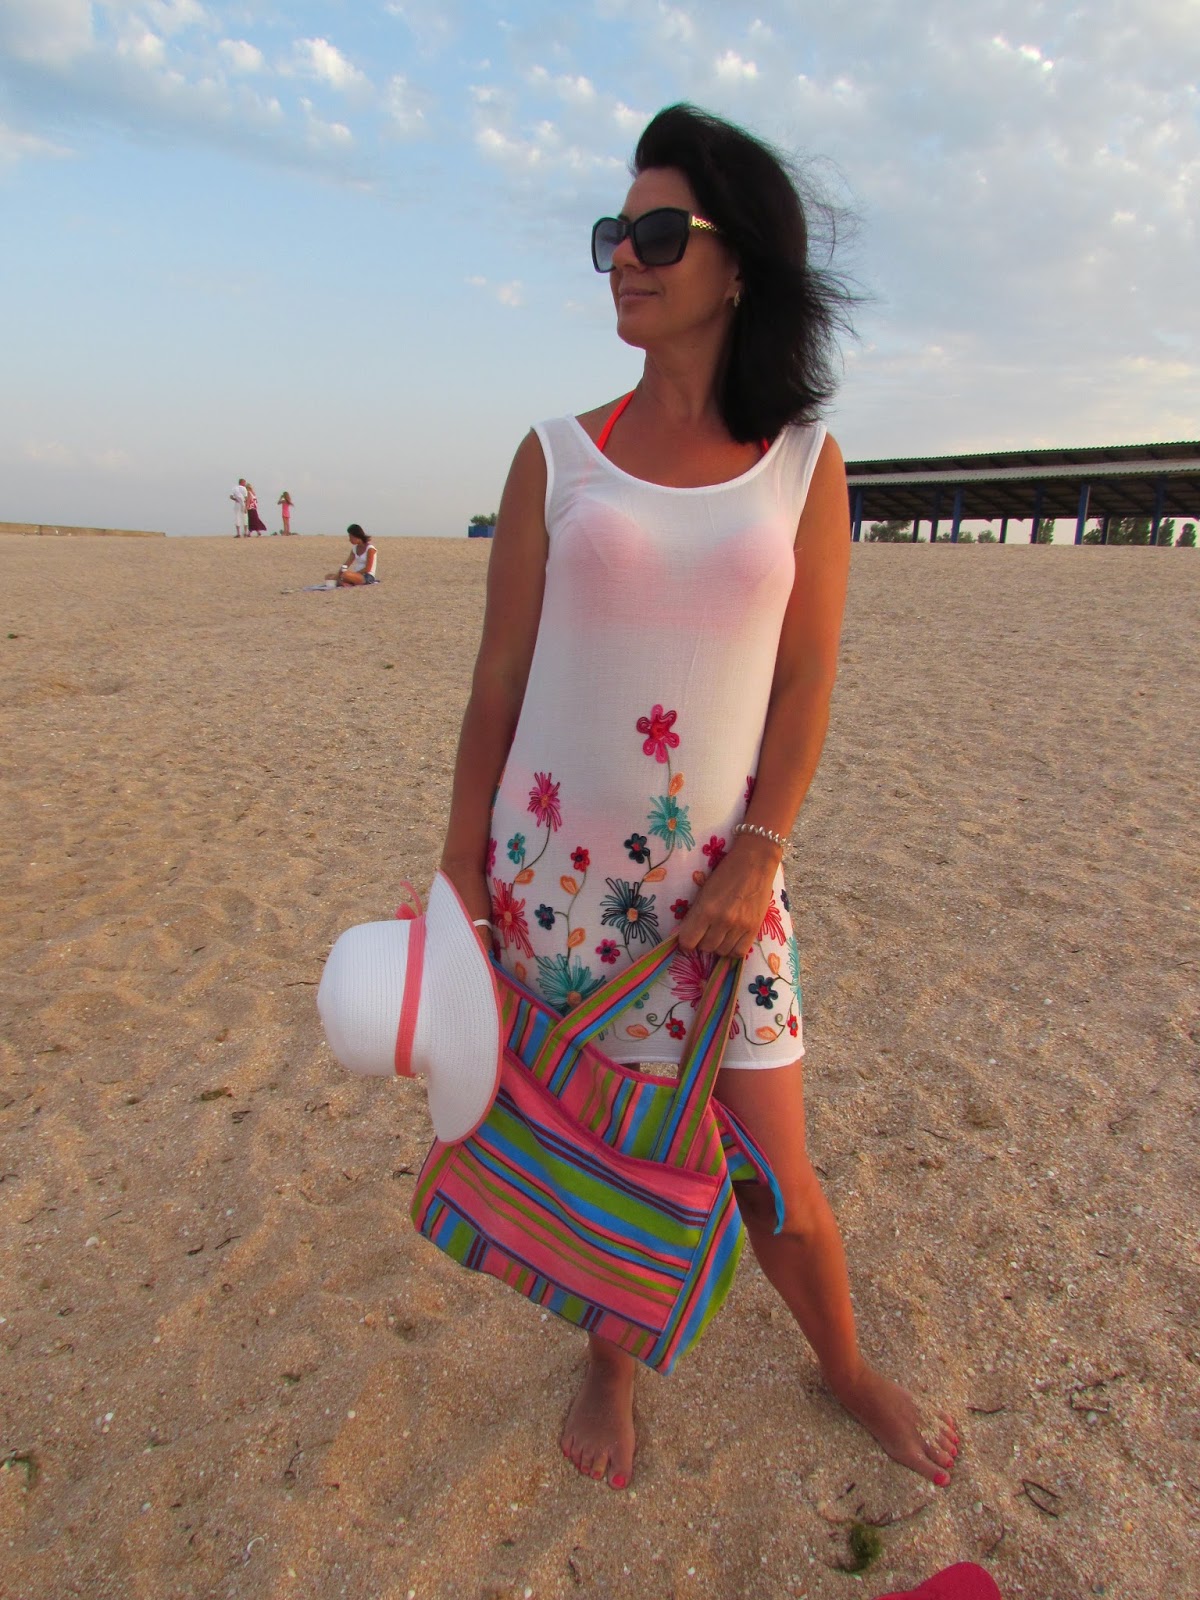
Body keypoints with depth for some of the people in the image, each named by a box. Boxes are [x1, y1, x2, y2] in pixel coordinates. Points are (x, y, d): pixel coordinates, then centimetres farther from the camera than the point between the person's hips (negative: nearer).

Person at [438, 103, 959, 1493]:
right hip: (556, 859, 1)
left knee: (771, 1164, 8)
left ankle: (847, 1367, 41)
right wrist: (459, 868, 1)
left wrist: (756, 858, -10)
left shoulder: (805, 469, 3)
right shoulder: (556, 459, 1)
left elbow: (807, 684, 0)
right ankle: (611, 1362, 44)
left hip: (718, 869, 0)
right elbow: (497, 681, 1)